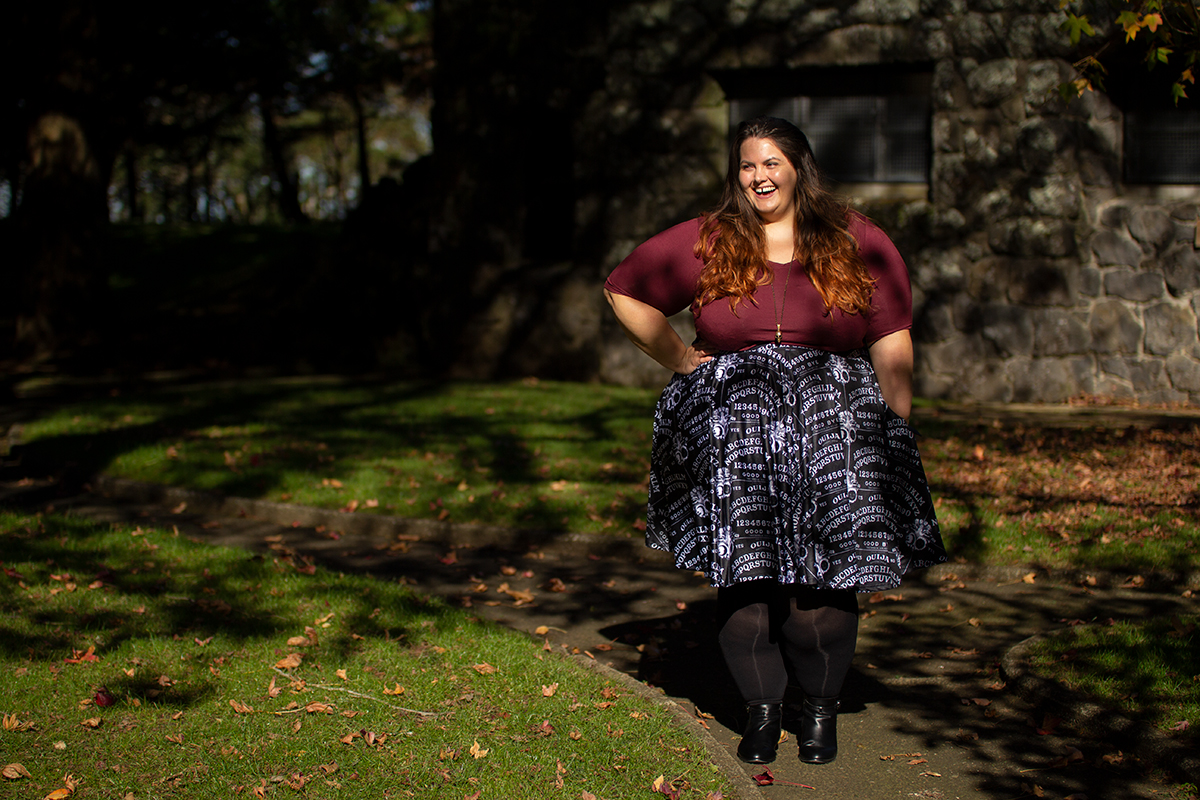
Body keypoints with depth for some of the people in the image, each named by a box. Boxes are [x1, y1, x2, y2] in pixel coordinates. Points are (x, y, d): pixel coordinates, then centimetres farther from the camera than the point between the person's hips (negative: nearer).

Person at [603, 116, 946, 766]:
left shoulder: (857, 243, 9)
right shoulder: (705, 242, 8)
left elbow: (892, 343, 7)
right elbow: (623, 291, 16)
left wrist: (896, 433, 0)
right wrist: (679, 358, 8)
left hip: (831, 418, 0)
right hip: (732, 419, 1)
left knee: (823, 569, -7)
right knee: (745, 568, -6)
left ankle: (821, 706, 11)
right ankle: (761, 705, 9)